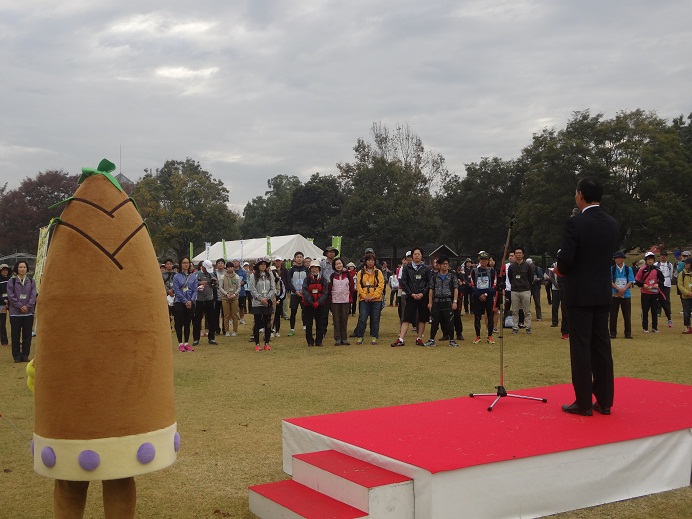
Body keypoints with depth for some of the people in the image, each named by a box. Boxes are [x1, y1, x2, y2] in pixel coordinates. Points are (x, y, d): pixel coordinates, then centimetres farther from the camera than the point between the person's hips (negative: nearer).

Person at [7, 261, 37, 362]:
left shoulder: (31, 282, 8)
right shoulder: (11, 282, 2)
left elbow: (33, 296, 2)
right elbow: (11, 297, -4)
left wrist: (27, 306, -13)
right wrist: (20, 306, -13)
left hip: (28, 312, 2)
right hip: (15, 313, -2)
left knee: (27, 335, 4)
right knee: (16, 335, 1)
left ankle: (25, 355, 11)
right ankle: (17, 356, 8)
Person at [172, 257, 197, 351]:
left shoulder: (193, 276, 6)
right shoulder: (177, 277, -2)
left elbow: (195, 290, 4)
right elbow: (177, 291, -7)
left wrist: (191, 301, -11)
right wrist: (185, 301, -13)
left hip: (190, 303, 2)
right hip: (179, 302, -2)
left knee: (187, 323, 8)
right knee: (179, 323, 0)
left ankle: (186, 343, 14)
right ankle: (180, 344, 6)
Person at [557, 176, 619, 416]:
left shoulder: (575, 223, -15)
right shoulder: (612, 224, 5)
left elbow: (565, 259, -18)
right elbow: (609, 256, 12)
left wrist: (560, 270, 3)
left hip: (579, 293, -6)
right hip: (603, 293, 6)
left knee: (581, 347, -1)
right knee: (601, 346, 10)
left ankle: (584, 403, 3)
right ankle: (604, 401, 14)